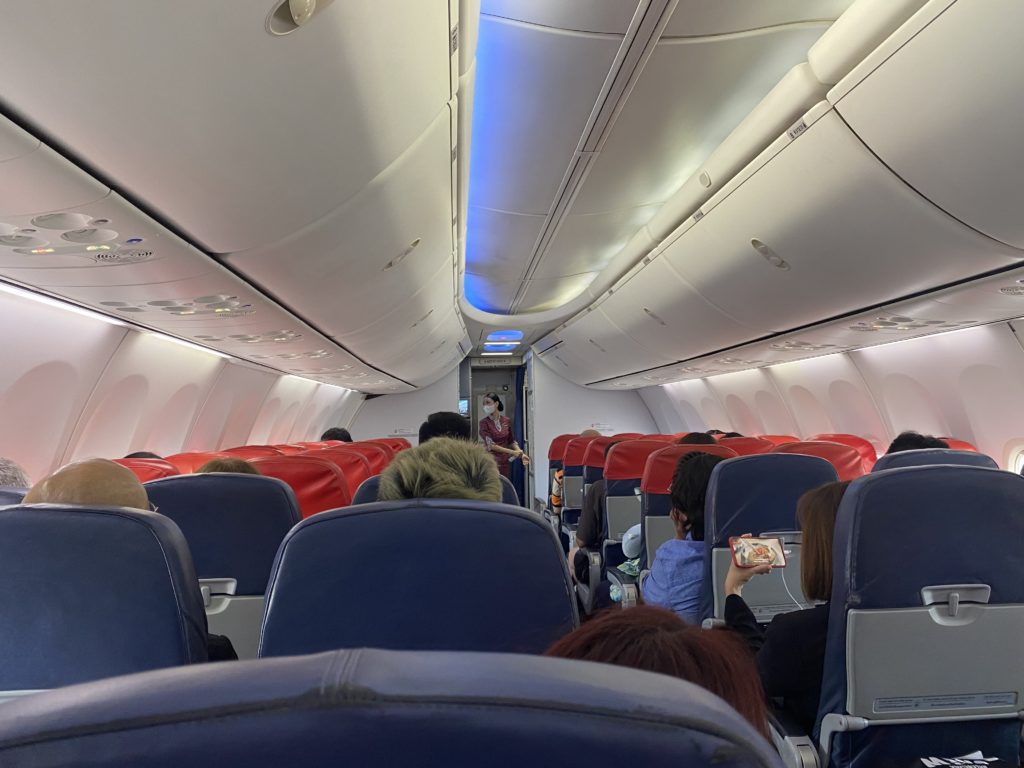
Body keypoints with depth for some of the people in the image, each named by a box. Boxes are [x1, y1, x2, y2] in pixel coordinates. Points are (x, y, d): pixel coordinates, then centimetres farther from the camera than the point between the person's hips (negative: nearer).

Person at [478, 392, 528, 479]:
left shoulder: (506, 421, 6)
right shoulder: (484, 422, -6)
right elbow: (490, 445, -10)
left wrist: (521, 454, 1)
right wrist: (512, 452, -11)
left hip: (505, 461, 4)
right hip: (491, 462, -4)